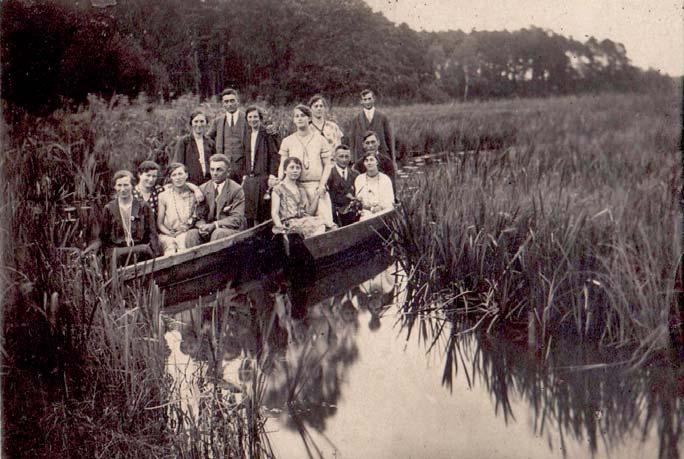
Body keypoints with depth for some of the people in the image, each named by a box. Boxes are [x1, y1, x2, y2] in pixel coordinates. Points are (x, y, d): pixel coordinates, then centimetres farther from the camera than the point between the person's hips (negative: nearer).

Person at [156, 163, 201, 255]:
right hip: (167, 235, -1)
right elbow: (159, 223, 7)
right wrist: (171, 234, -11)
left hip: (188, 234, 1)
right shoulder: (163, 196, 10)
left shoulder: (193, 195, 12)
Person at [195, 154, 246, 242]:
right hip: (209, 229, 3)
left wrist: (215, 225, -23)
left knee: (217, 233, -36)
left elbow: (237, 219, -10)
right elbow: (199, 216, 10)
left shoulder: (236, 190, -4)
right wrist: (202, 226, -16)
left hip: (231, 230, -3)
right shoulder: (203, 189, 9)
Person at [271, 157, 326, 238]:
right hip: (289, 223, -5)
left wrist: (316, 195, 9)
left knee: (321, 223, -29)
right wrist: (279, 226, -20)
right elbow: (274, 212, -1)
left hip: (305, 220, 5)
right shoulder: (279, 189, 8)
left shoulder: (302, 189, 23)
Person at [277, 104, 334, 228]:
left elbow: (327, 165, 5)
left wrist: (322, 185, -7)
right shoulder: (287, 141, 9)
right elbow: (282, 165, 10)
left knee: (324, 221, -12)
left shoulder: (320, 140, 7)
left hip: (316, 186, -1)